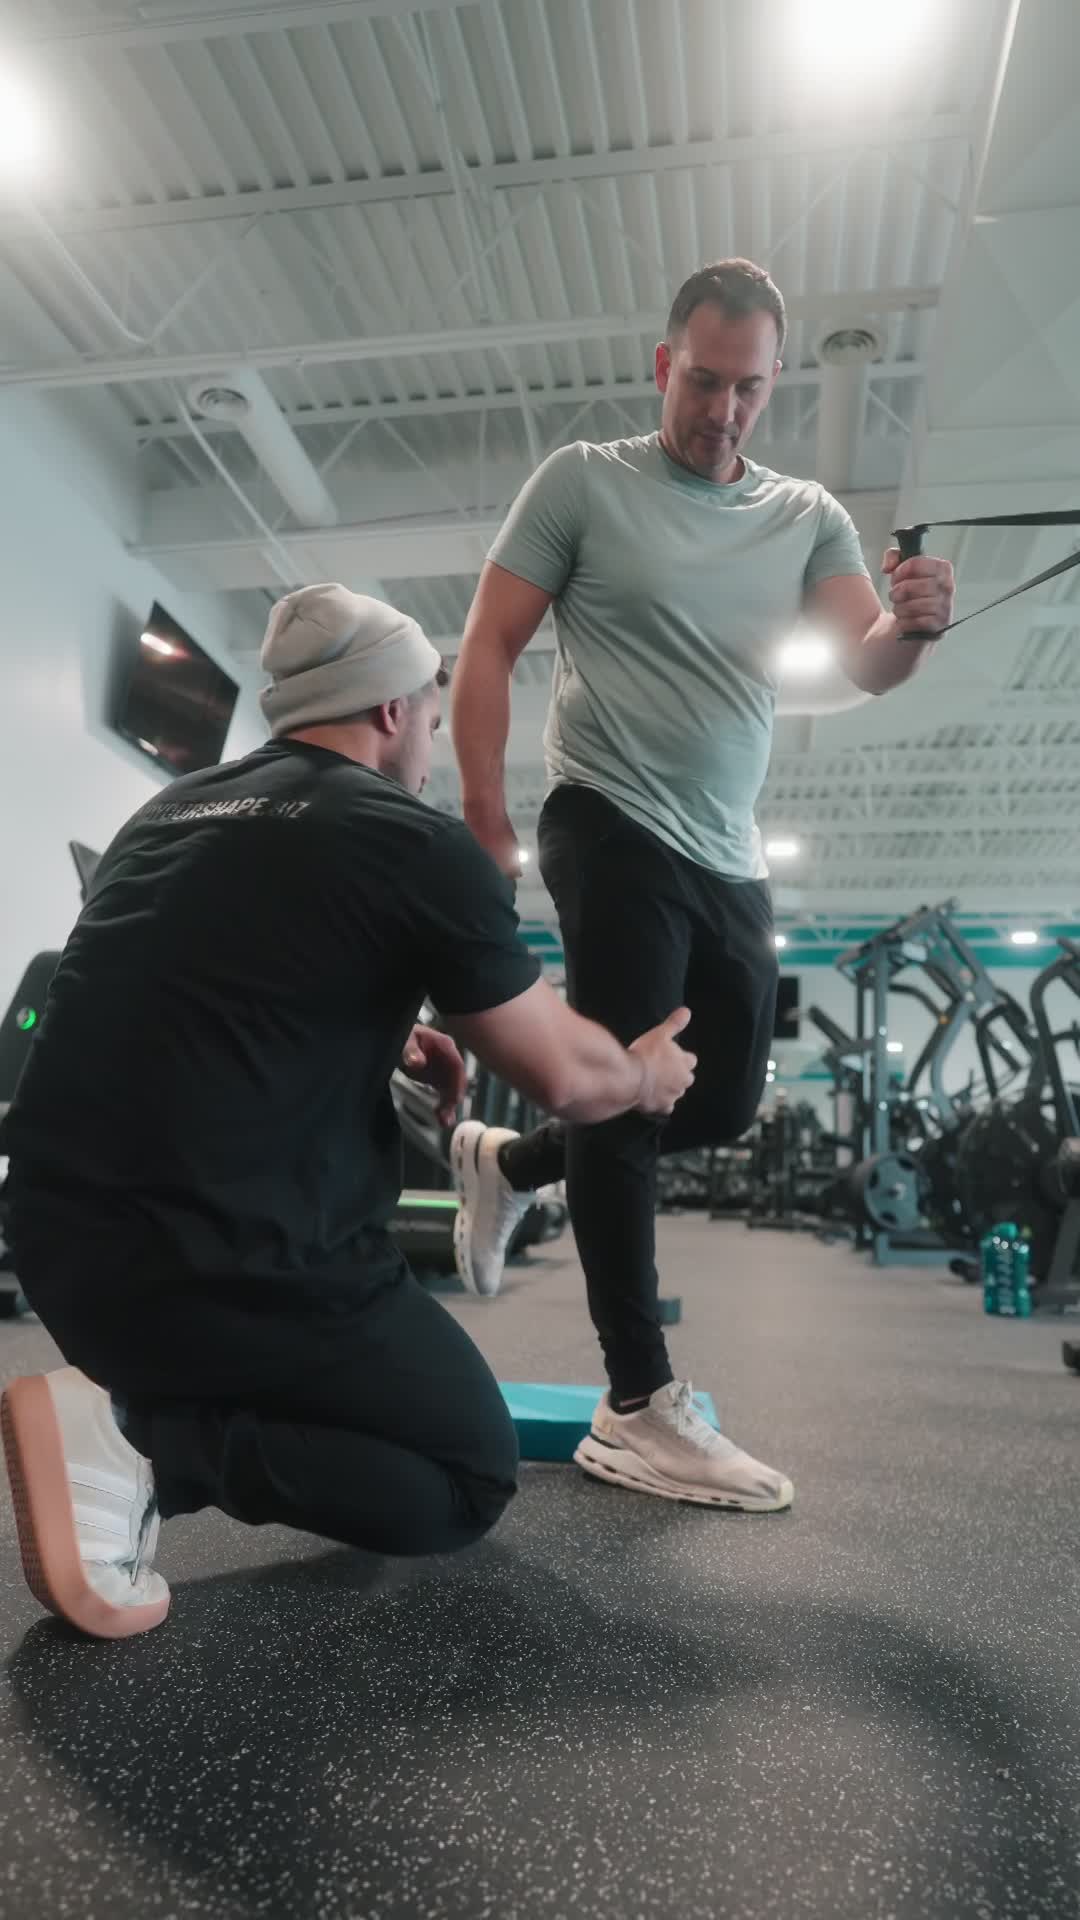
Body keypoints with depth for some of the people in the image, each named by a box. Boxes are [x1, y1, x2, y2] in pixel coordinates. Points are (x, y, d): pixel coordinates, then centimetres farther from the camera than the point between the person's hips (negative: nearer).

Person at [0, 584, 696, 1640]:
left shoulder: (170, 811, 13)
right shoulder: (420, 842, -8)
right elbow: (566, 1079, -2)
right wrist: (649, 1074, 20)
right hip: (222, 1268, -8)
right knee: (473, 1476, 11)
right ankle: (141, 1440, -8)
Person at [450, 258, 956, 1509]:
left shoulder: (808, 516, 11)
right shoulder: (584, 482, 0)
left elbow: (864, 666, -2)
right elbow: (487, 652, -3)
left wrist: (912, 626, -25)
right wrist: (485, 820, -12)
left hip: (730, 863, 6)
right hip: (615, 837, -6)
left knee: (719, 1109, 10)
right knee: (624, 1101, -8)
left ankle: (504, 1162, 31)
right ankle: (639, 1413, 0)